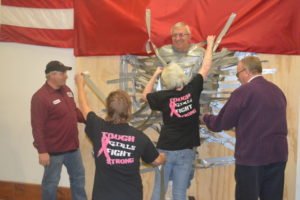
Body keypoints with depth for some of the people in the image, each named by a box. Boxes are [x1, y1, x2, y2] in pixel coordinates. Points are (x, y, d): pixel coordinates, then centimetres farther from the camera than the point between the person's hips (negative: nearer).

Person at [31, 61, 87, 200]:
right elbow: (37, 127, -22)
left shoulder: (66, 89, 4)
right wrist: (42, 151, -23)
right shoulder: (40, 97, -21)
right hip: (54, 150, -8)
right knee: (51, 182, 10)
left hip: (72, 147, 8)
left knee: (78, 177, 21)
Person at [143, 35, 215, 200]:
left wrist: (155, 75, 19)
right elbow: (205, 68, 8)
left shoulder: (163, 97, -7)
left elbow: (145, 95, 14)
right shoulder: (192, 90, -7)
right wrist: (210, 45, 22)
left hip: (165, 150, 0)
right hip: (185, 151, 1)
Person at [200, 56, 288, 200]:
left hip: (251, 157, -6)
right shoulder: (278, 91, 10)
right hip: (278, 156, 6)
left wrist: (205, 118, 16)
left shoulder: (243, 92, -10)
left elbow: (222, 123, -3)